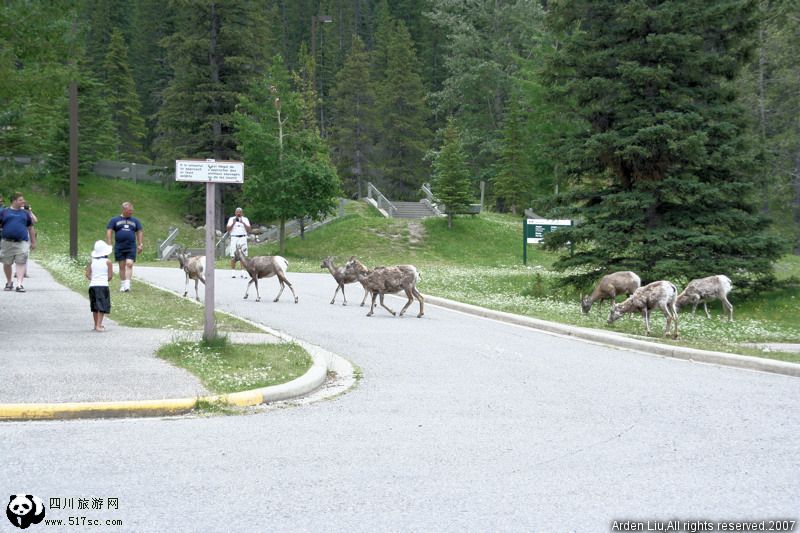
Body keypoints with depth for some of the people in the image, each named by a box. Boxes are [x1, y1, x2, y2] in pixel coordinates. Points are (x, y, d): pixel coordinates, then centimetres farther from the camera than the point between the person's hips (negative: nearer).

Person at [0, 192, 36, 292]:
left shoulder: (25, 213, 12)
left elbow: (30, 228, 16)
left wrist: (33, 242, 14)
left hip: (22, 242, 0)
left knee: (21, 263, -11)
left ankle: (19, 284, -12)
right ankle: (9, 282, 26)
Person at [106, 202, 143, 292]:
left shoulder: (135, 221, 14)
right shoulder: (115, 220, 7)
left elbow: (139, 232, 17)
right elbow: (109, 232, 4)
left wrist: (140, 244, 8)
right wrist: (109, 245, -5)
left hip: (131, 248, 0)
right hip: (119, 248, 0)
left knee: (129, 264, -14)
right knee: (122, 266, 4)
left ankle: (127, 285, -18)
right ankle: (122, 285, 13)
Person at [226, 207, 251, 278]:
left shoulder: (245, 219, 16)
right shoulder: (231, 219, 15)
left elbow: (248, 229, 4)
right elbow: (228, 229, 5)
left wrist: (243, 223, -8)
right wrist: (233, 223, -8)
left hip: (243, 238, 0)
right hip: (234, 237, 0)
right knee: (233, 256, -7)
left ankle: (243, 273, -5)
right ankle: (233, 272, -6)